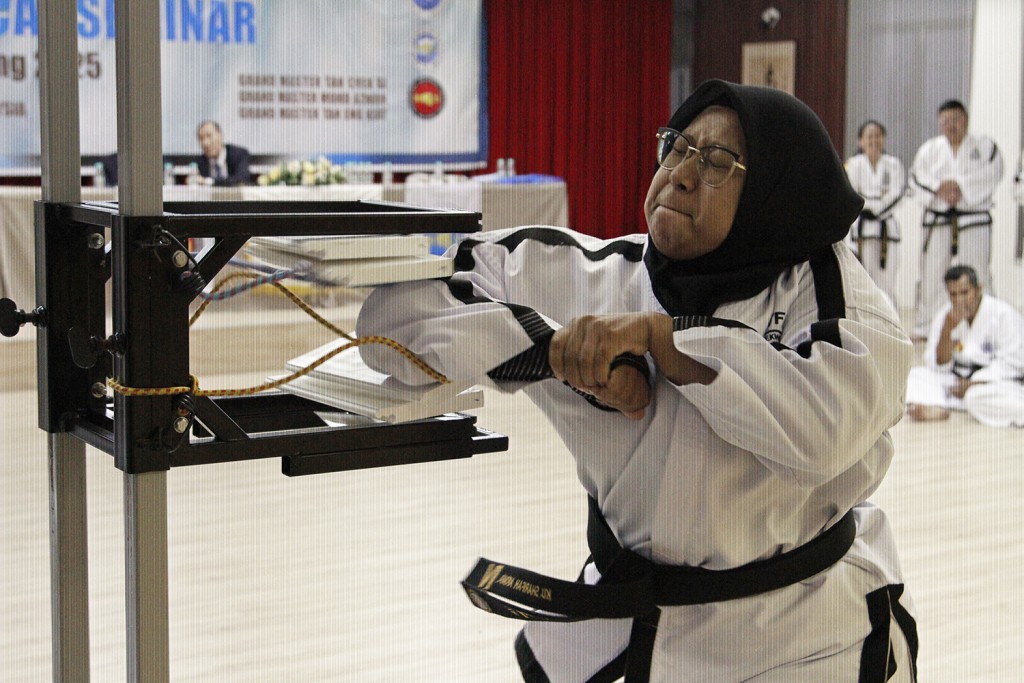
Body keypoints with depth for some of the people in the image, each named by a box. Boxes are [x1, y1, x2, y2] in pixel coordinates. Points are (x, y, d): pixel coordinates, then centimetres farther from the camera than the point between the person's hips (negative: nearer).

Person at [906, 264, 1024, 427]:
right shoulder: (944, 316, 2)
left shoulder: (1004, 315, -12)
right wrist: (947, 330, -17)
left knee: (978, 396, -38)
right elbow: (938, 366, -1)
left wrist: (974, 383, -20)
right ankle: (935, 409, -37)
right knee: (917, 375, -15)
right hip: (958, 381, 6)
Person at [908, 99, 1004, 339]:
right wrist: (939, 190, -17)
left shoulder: (986, 146, 5)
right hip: (937, 220, 2)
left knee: (976, 274, -7)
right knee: (931, 274, 3)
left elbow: (991, 174, -10)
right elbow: (917, 176, -1)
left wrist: (960, 186, -19)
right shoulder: (929, 148, 11)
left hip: (974, 221, -2)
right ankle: (926, 326, 13)